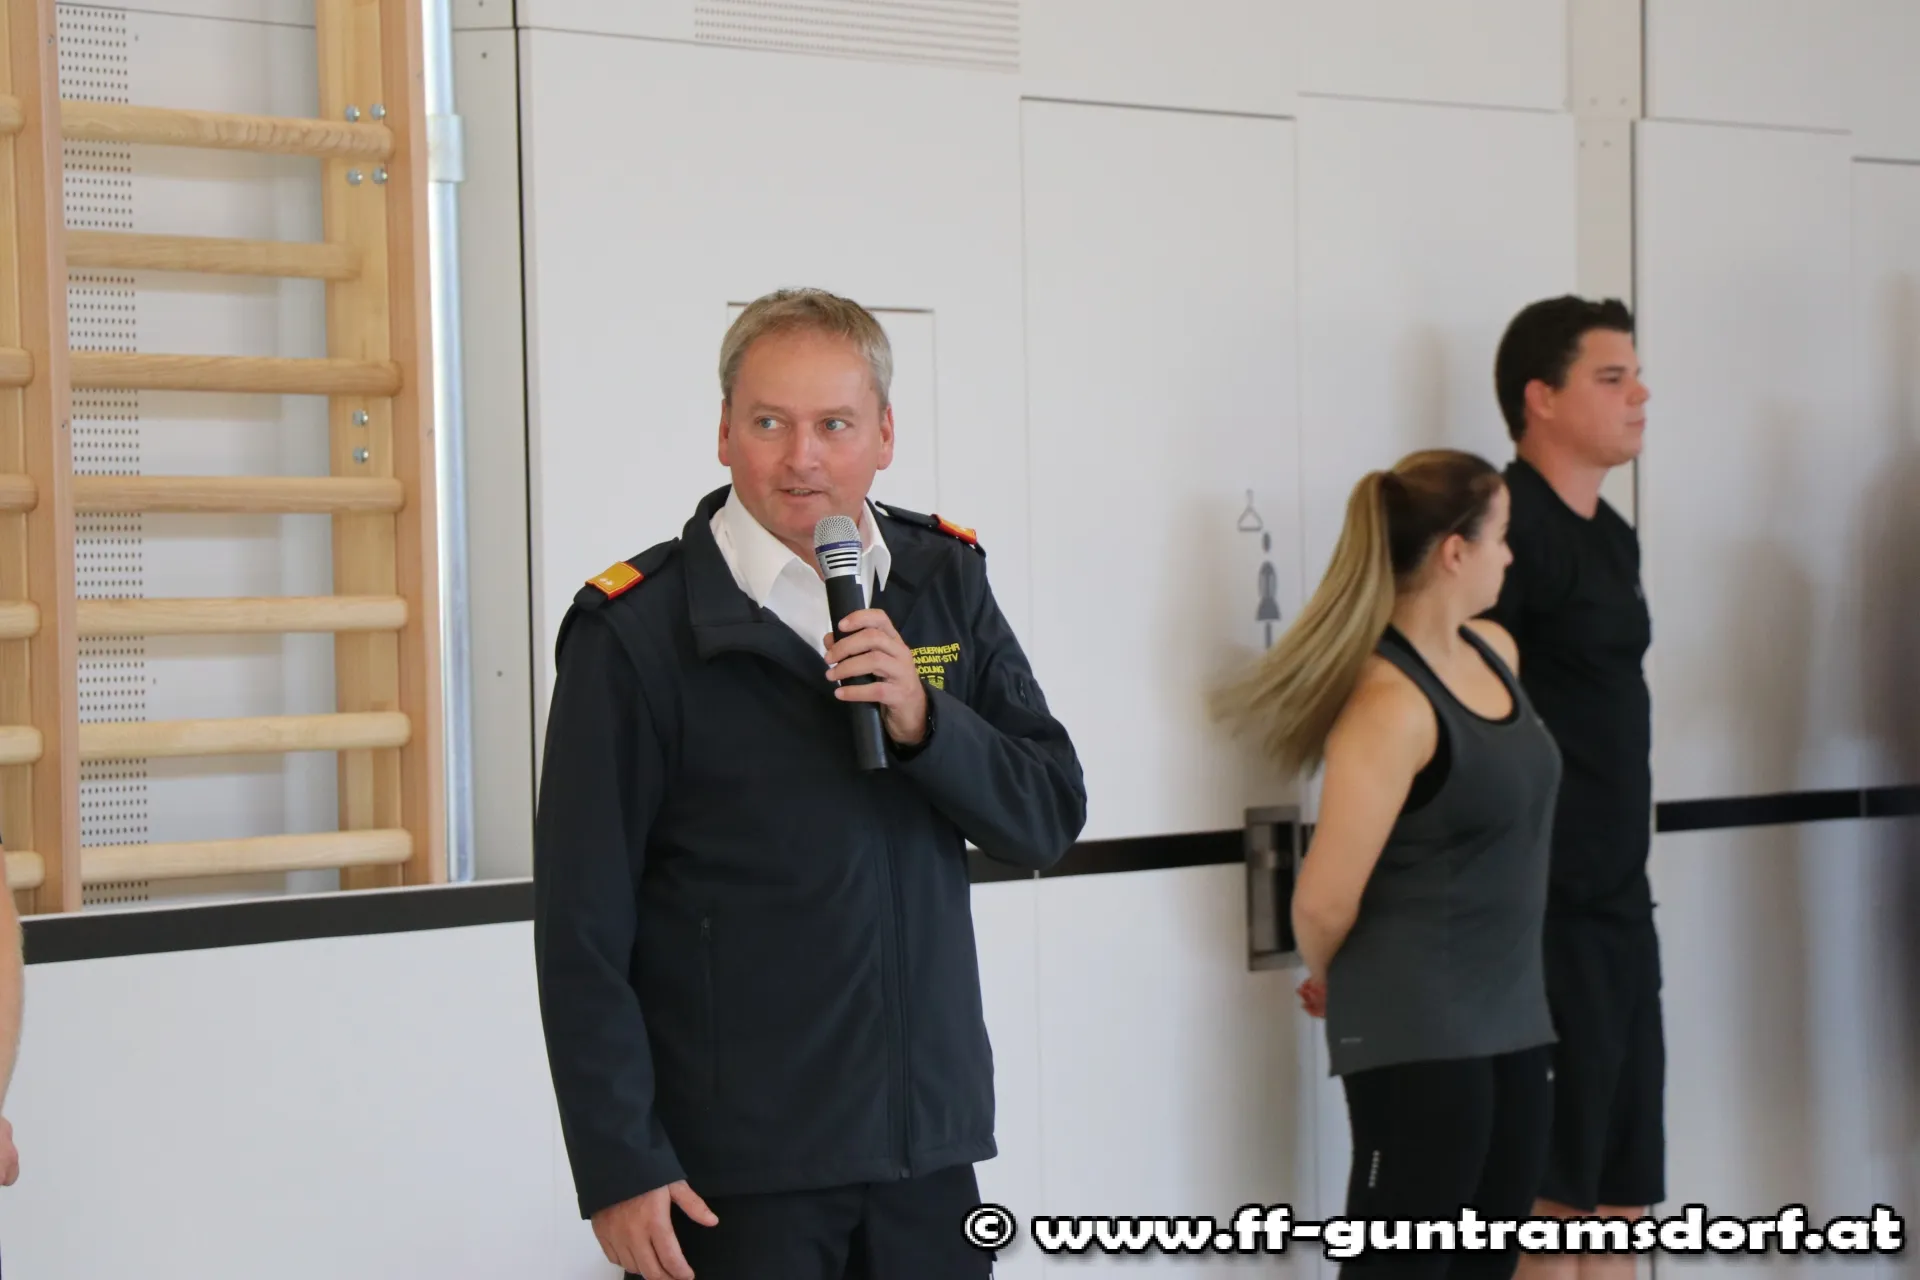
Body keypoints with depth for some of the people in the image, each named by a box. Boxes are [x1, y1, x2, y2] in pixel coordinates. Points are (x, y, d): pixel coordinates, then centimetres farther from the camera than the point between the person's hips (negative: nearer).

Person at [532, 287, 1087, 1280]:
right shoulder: (635, 631, -9)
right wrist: (619, 1167, -11)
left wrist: (923, 718, -15)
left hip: (928, 1141, 4)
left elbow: (1050, 822, 3)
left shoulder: (945, 582, 4)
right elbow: (584, 930, -8)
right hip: (735, 1165, -4)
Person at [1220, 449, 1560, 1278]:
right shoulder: (1392, 703, -20)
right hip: (1413, 1035, -9)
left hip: (1510, 1019, 9)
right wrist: (1330, 979, -1)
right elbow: (1324, 901, -22)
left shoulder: (1496, 653, 8)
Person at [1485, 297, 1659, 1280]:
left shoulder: (1611, 534, 15)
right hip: (1541, 908, -9)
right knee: (1550, 1200, -4)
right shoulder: (1511, 524, -14)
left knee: (1618, 1196, 12)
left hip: (1617, 901, 9)